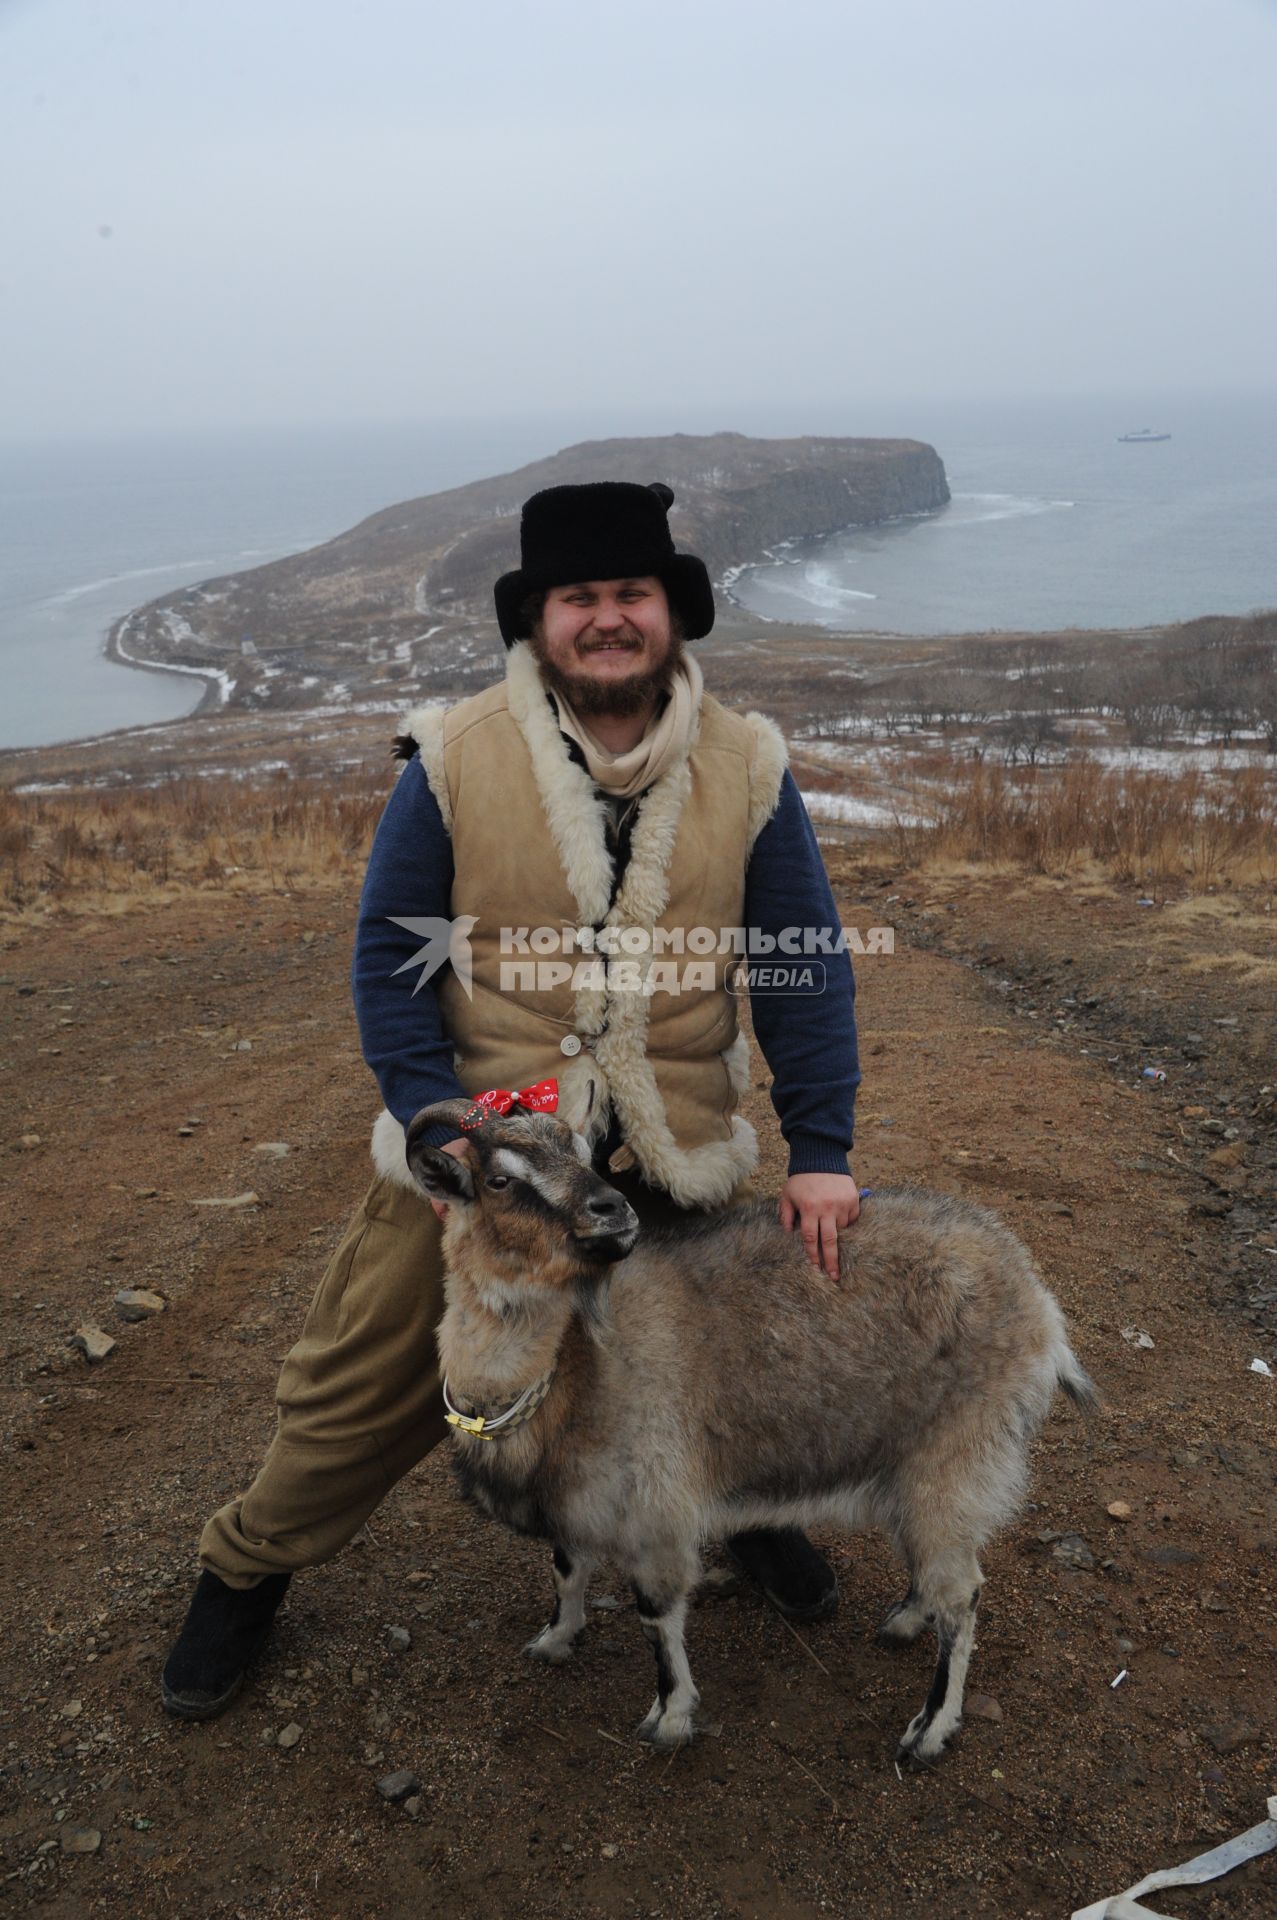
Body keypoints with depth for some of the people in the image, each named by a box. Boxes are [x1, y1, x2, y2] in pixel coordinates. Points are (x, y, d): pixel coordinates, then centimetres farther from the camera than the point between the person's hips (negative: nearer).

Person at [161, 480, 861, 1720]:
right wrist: (443, 1132, -16)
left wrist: (820, 1152, -8)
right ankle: (246, 1571, 37)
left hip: (678, 1164, 2)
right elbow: (391, 956, -7)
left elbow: (808, 970, -3)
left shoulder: (746, 769, -5)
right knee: (366, 1388, 9)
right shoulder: (454, 761, -11)